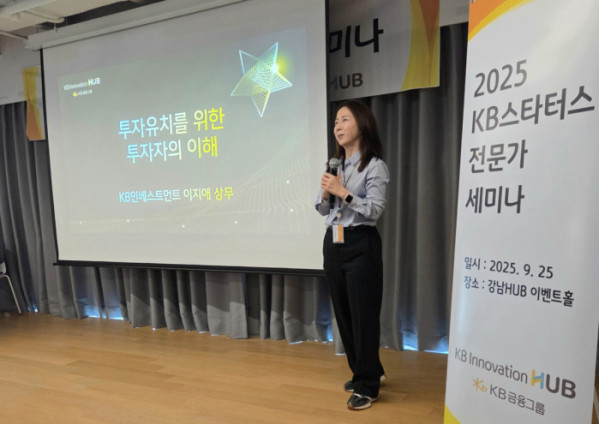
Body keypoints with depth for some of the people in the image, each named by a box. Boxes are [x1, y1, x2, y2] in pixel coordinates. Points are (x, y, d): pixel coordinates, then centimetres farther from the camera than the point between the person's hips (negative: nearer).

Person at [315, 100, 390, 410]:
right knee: (343, 313, 14)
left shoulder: (375, 166, -7)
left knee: (363, 315, 0)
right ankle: (366, 371, 33)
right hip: (333, 244, 7)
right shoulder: (334, 165, 12)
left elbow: (374, 210, -15)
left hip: (360, 246, -7)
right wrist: (326, 192, -7)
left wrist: (343, 192, -18)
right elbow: (322, 210, 13)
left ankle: (367, 386, 15)